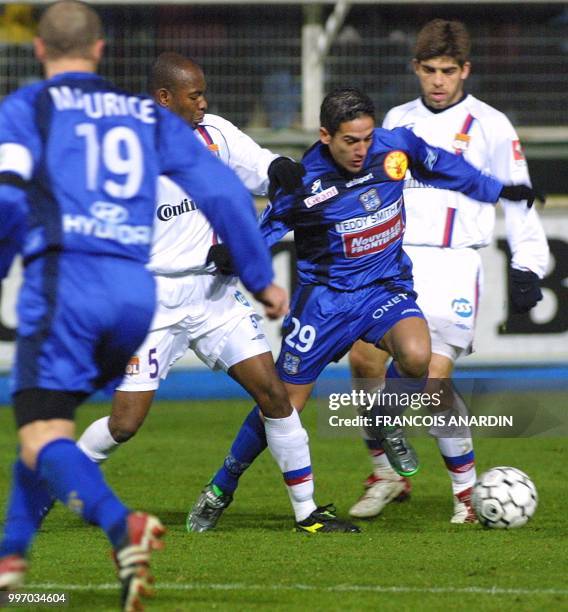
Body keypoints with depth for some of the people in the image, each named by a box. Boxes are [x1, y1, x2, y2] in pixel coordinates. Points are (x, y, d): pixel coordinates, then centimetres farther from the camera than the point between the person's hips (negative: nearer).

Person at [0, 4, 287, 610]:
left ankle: (121, 527, -36)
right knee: (50, 417, 24)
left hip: (64, 280, -5)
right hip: (135, 292, 5)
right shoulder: (147, 115, 20)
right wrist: (261, 278, 22)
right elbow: (222, 191, 15)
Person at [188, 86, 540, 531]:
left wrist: (497, 190, 20)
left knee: (416, 356, -30)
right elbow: (264, 233, -8)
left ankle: (385, 427, 2)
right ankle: (221, 488, 23)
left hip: (386, 286, 2)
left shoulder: (396, 146, -10)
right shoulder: (303, 182, -19)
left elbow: (444, 167, 10)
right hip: (325, 296, -2)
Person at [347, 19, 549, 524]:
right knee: (364, 358, -11)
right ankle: (387, 475, 5)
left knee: (434, 377, -14)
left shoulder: (489, 126, 1)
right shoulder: (398, 121, 14)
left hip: (454, 264, -5)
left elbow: (517, 198, 2)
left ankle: (468, 489, 2)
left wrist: (528, 266, -6)